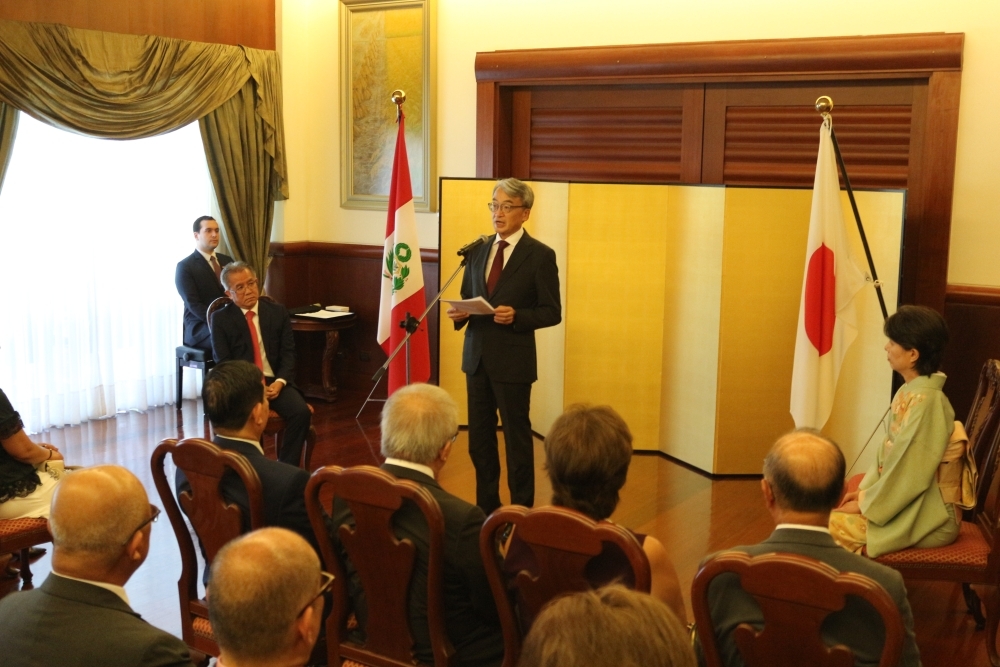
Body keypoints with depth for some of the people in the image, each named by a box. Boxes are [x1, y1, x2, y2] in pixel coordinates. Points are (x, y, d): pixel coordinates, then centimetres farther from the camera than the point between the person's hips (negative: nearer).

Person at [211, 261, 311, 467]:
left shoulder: (278, 312, 11)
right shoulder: (221, 319, 4)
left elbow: (288, 353, 6)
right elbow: (223, 362, -2)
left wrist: (280, 382, -14)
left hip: (275, 381, 2)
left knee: (301, 412, -26)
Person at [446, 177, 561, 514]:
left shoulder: (540, 255, -7)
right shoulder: (478, 250, 9)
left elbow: (552, 313, -7)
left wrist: (516, 316, -23)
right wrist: (459, 313, -6)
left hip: (512, 360, -5)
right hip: (477, 356, 6)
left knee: (517, 437, 5)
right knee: (479, 437, 13)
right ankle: (486, 507, 27)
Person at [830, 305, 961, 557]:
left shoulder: (926, 402, -24)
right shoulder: (908, 392, 5)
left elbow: (910, 475, -23)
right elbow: (889, 451, 12)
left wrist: (866, 504, -15)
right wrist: (865, 491, 5)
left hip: (926, 518, -9)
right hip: (904, 502, 9)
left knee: (832, 527, -14)